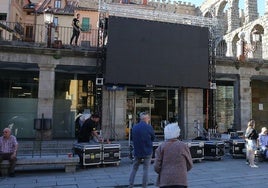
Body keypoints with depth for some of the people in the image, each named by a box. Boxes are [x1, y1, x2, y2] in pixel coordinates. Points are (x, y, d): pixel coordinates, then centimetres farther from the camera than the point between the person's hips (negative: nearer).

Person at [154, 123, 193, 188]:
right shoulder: (183, 146, 1)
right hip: (180, 180, -1)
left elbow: (156, 167, -3)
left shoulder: (161, 147, 1)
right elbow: (189, 165, 7)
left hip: (165, 181, 1)